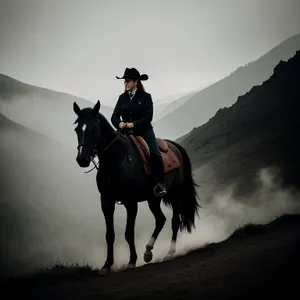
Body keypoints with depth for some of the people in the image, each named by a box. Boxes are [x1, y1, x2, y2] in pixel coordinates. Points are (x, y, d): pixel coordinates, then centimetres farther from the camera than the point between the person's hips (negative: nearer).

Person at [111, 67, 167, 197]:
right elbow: (114, 117, 5)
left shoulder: (145, 97, -2)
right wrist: (119, 123, -17)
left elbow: (148, 117, -10)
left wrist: (133, 124, -22)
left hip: (144, 131, -4)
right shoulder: (122, 97, 10)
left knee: (155, 155, -24)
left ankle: (160, 183, -12)